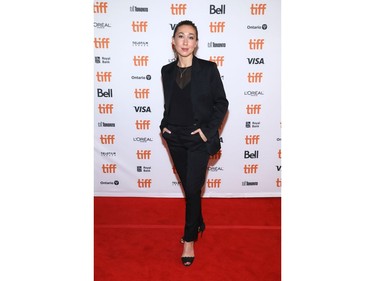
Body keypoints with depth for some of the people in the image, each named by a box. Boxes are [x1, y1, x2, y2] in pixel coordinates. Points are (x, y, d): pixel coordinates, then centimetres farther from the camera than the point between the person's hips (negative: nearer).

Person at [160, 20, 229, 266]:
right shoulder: (167, 71, 5)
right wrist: (164, 125, 3)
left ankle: (190, 239, 16)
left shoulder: (208, 68, -7)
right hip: (175, 138, 4)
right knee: (188, 186, 15)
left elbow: (222, 103, -4)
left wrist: (208, 130, -12)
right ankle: (198, 224, 38)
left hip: (198, 139, -4)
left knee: (192, 188, -2)